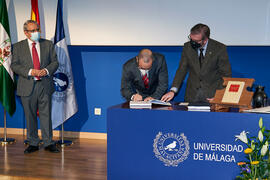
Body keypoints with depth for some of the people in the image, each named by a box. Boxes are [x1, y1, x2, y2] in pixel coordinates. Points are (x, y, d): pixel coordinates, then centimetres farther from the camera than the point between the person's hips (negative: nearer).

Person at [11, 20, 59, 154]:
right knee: (30, 116, 6)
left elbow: (55, 62, 7)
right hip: (27, 86, 0)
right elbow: (14, 65, 0)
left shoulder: (48, 44, 8)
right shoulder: (18, 47, 5)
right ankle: (33, 143, 18)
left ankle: (48, 143, 12)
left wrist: (46, 70, -13)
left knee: (46, 115, 3)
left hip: (45, 85, 0)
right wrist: (30, 72, -15)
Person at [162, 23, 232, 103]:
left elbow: (226, 75, -2)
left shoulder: (220, 48, -6)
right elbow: (182, 70, 4)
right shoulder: (187, 47, 2)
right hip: (192, 95, 3)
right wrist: (173, 90, -11)